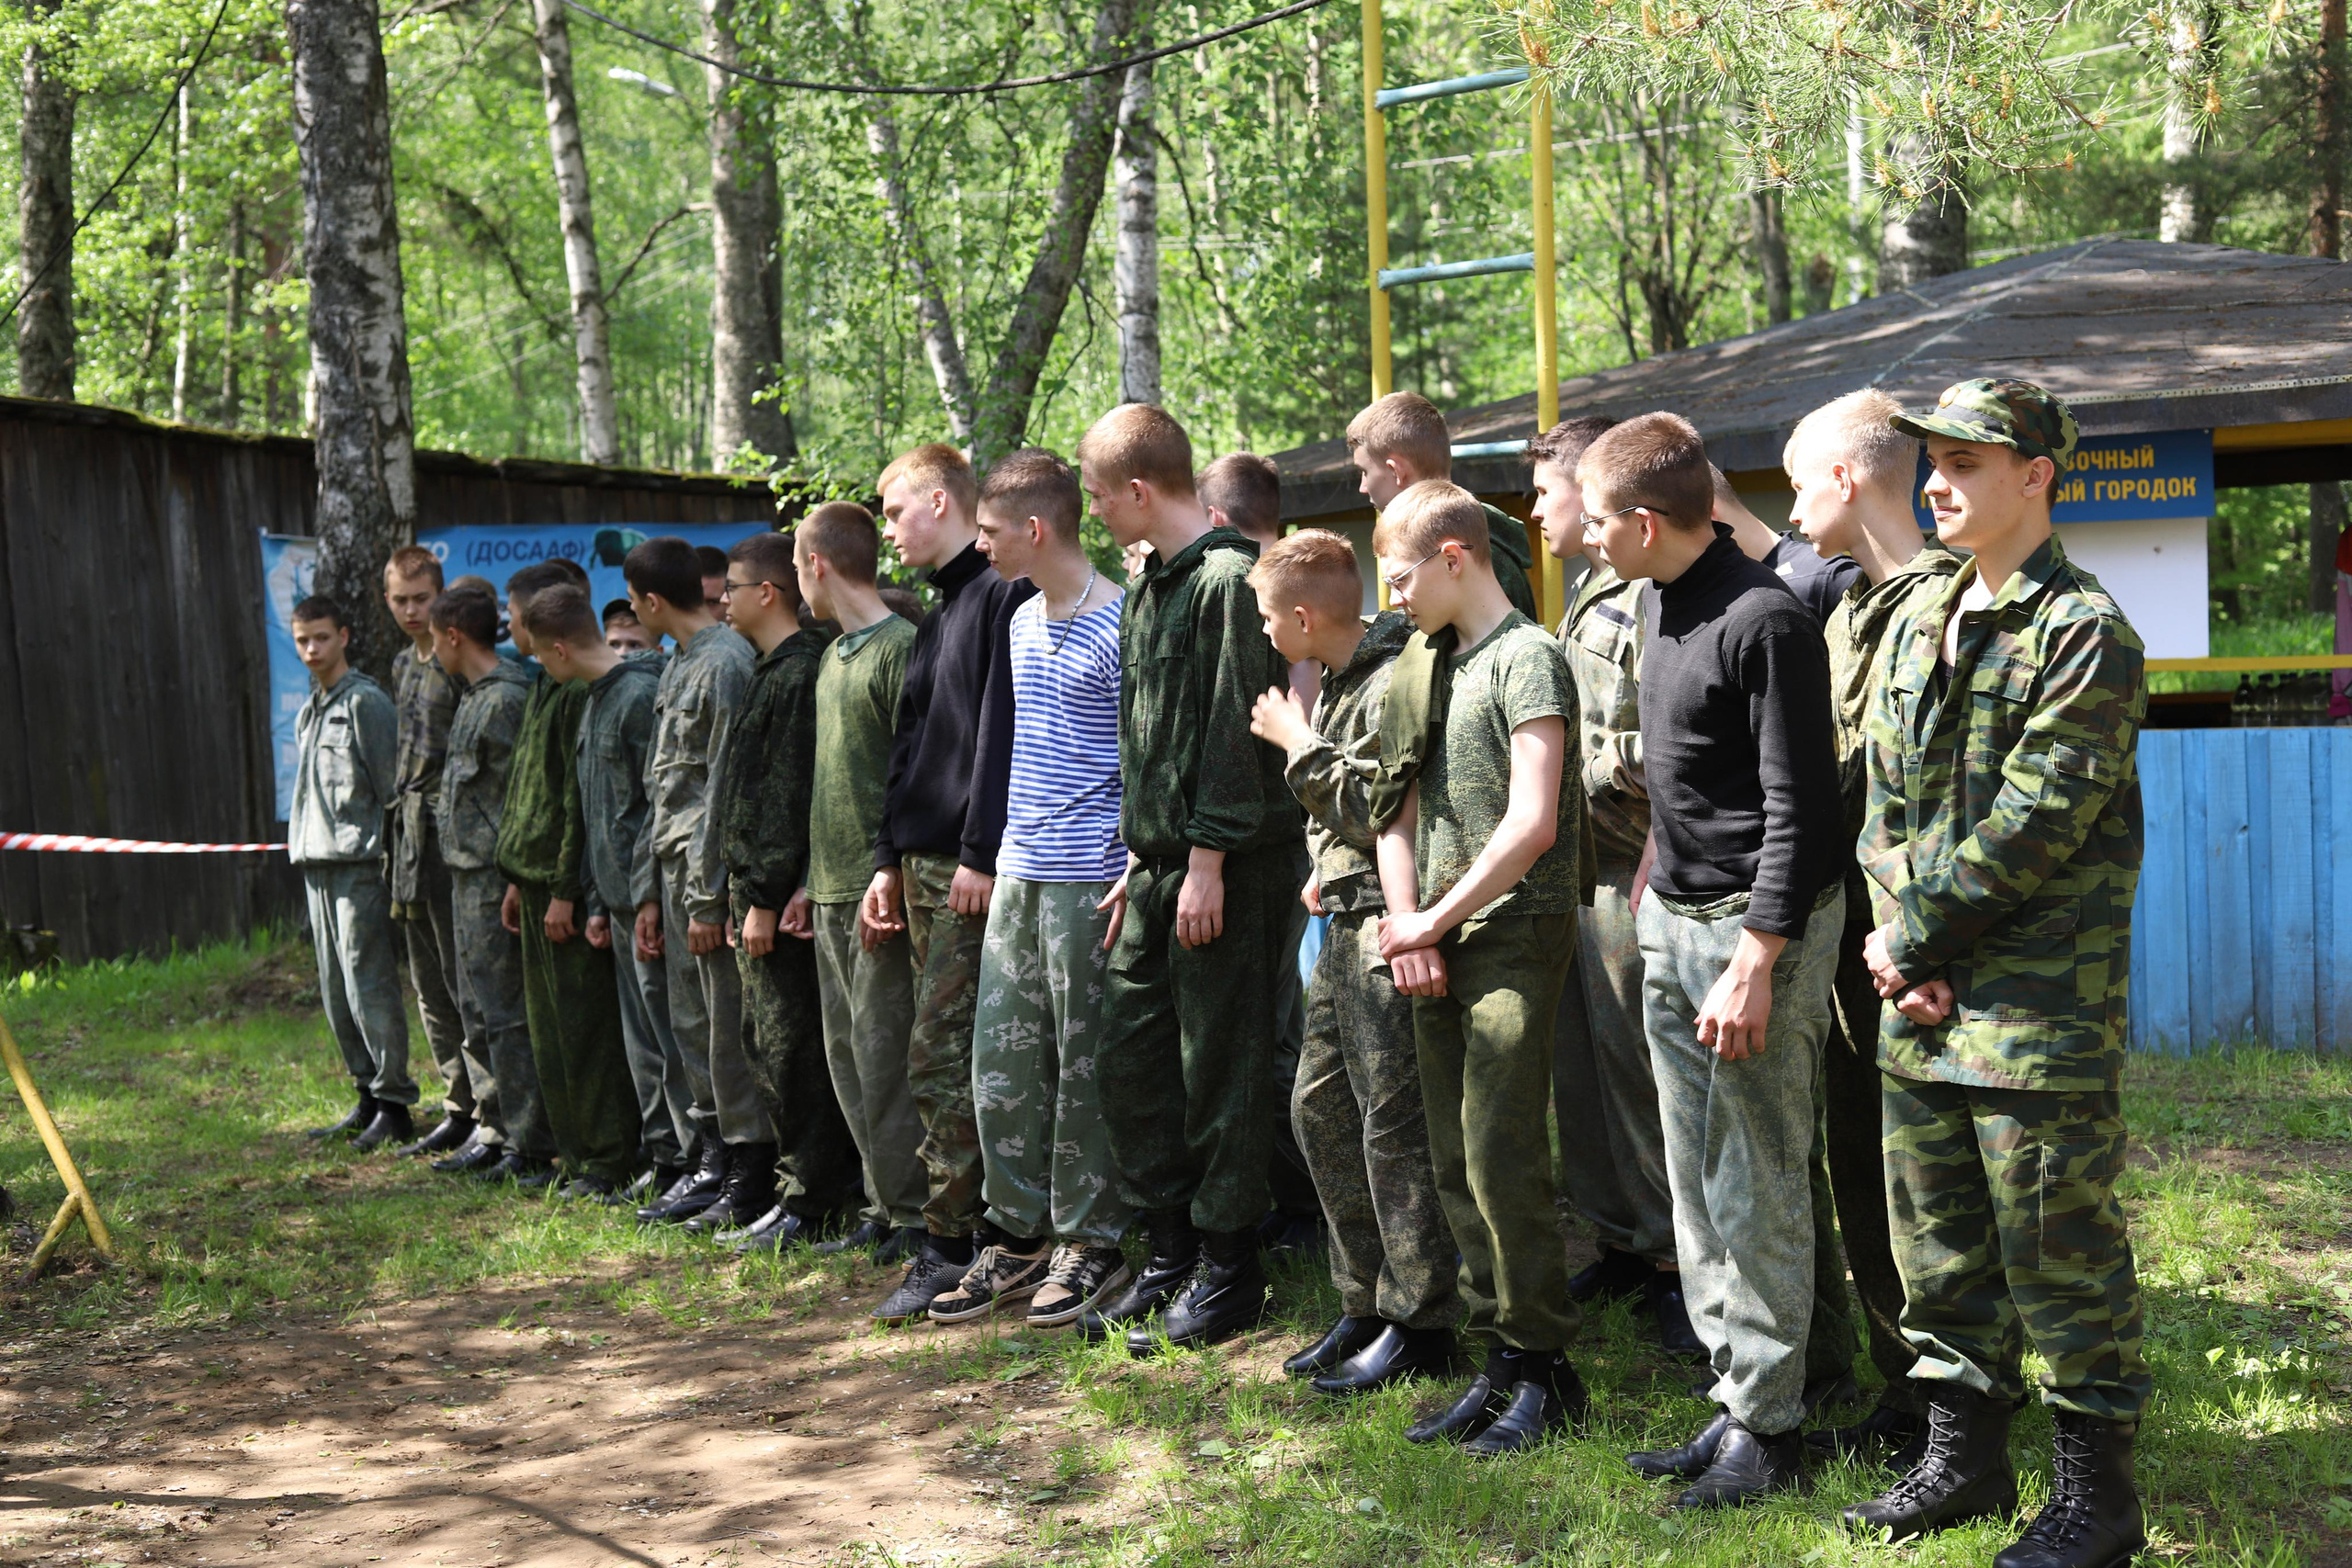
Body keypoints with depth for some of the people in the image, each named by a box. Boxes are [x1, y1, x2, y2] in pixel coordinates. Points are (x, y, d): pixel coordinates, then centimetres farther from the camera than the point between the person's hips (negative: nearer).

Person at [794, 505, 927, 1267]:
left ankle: (913, 1214, 2)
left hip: (878, 891, -9)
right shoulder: (831, 657, 17)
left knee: (884, 1055, -6)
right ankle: (883, 1205, 19)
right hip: (833, 891, 9)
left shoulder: (900, 647, -11)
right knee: (848, 1056, 11)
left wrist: (889, 880, -19)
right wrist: (811, 883, 19)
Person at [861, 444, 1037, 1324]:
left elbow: (1004, 732, -17)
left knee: (940, 1056, -9)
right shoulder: (940, 613, 21)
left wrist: (981, 854, -21)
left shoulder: (1005, 595, -9)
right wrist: (889, 861, 20)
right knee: (957, 1056, 10)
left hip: (974, 868, -10)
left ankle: (951, 1246, -3)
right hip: (925, 869, 10)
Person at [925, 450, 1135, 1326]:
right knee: (1001, 1058, 9)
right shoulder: (1021, 622, 14)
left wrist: (1130, 868, -17)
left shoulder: (1116, 627, -12)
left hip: (1086, 874, -8)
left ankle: (1092, 1243, 12)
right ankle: (1022, 1237, 19)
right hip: (1019, 868, 8)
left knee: (1083, 1062, 0)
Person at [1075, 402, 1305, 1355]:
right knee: (1129, 1053, 10)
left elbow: (1236, 731, -17)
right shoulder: (1150, 590, 17)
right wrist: (1139, 859, 19)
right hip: (1161, 863, 9)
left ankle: (1229, 1272, 10)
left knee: (1220, 1063, -2)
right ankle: (1171, 1255, 21)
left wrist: (1208, 859, -19)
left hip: (1228, 870, -9)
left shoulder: (1229, 580, -12)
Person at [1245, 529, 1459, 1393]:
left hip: (1388, 926, -10)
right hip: (1346, 924, 10)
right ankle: (1365, 1305, 23)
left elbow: (1382, 813, -22)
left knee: (1395, 1124, -4)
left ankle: (1419, 1325, 6)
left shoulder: (1395, 683, -17)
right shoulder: (1340, 679, 14)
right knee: (1321, 1109, 13)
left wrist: (1300, 745, -14)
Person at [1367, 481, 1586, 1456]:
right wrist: (1405, 920, 2)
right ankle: (1499, 1363, 19)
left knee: (1502, 1162, -8)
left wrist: (1437, 920, -10)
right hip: (1436, 947, 8)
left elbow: (1530, 824, -17)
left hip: (1513, 936, -8)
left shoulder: (1527, 658, -8)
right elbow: (1404, 808, 18)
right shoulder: (1437, 666, 17)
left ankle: (1546, 1368, 5)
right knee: (1455, 1166, 9)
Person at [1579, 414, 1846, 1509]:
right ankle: (1735, 1395, 23)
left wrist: (1754, 963, -21)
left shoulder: (1762, 621, -17)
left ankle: (1767, 1429, 10)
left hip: (1755, 927, -9)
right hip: (1672, 924, 9)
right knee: (1695, 1183, 13)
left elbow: (1798, 808, -18)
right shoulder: (1663, 602, 11)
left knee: (1757, 1192, -1)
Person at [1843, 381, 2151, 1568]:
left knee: (2060, 1252, 1)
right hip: (1923, 1001, 7)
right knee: (1938, 1246, 15)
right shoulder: (1921, 626, 13)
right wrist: (1900, 951, 0)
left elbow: (2030, 827, -17)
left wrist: (1916, 936, -11)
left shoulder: (2084, 633, -10)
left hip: (2039, 1013, -7)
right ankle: (1963, 1456, 29)